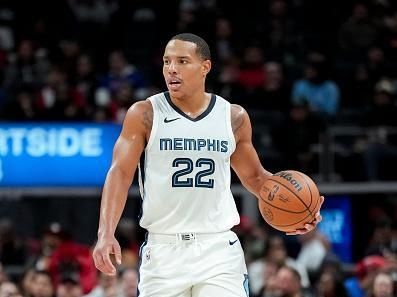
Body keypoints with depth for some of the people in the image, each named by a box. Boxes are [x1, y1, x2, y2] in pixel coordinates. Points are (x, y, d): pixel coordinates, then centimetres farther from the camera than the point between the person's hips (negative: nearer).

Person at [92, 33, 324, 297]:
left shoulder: (234, 117, 6)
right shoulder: (144, 115, -1)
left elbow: (254, 176, 18)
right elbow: (121, 173, -6)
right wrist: (106, 233, -19)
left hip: (218, 248, 1)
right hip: (164, 248, -1)